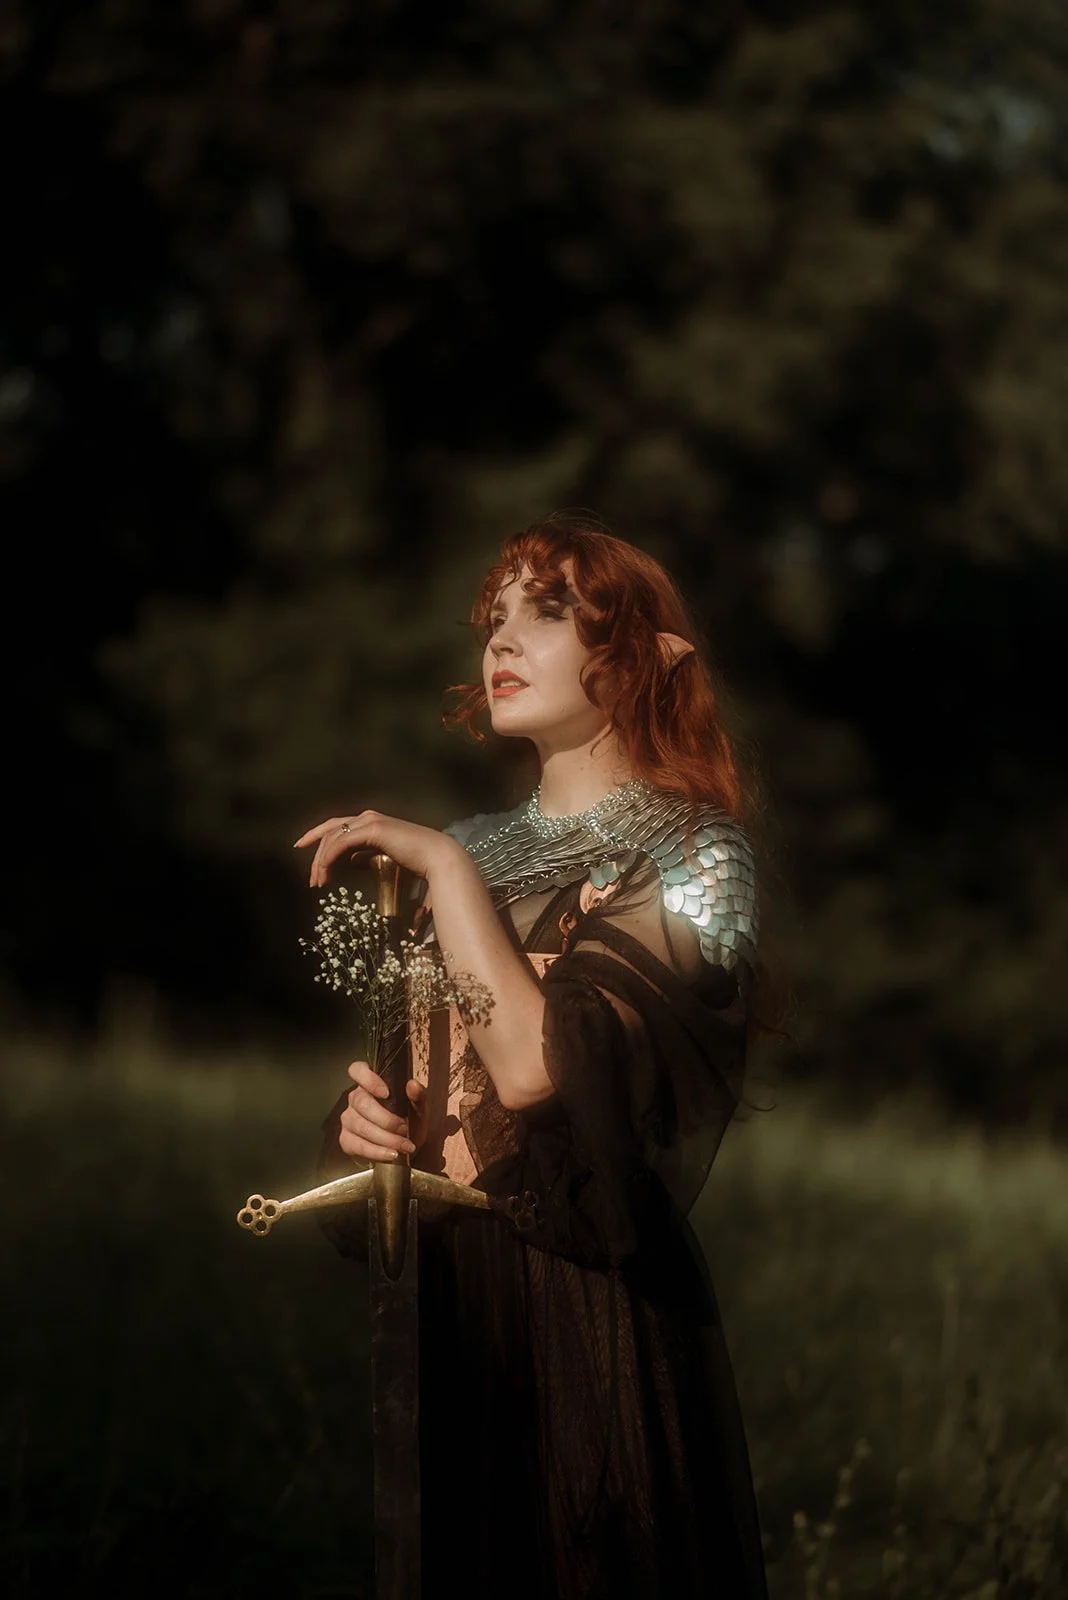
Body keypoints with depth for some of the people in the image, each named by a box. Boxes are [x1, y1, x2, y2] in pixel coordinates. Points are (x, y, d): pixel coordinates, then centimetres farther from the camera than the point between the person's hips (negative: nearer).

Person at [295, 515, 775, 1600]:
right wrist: (363, 1118, -2)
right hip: (447, 1298, 6)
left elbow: (540, 1066, -21)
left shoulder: (691, 857, -7)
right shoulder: (480, 853, 12)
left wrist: (448, 866, -13)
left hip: (595, 1312, -6)